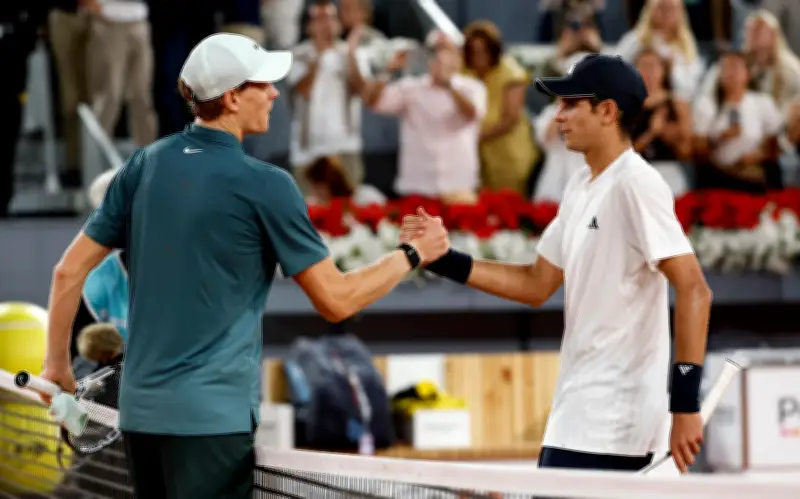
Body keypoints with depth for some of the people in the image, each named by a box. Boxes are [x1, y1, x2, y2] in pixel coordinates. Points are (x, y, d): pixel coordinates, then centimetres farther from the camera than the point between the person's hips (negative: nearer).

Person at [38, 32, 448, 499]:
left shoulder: (145, 165, 6)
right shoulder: (265, 185, -10)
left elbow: (69, 271, 7)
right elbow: (336, 300, -7)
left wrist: (57, 365, 19)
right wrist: (411, 255, 6)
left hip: (140, 409, 6)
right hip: (212, 415, -6)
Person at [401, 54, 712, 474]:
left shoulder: (636, 184, -14)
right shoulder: (580, 186, 14)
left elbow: (693, 291, -19)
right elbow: (536, 285, 20)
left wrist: (685, 405, -23)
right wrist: (444, 258, 11)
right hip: (578, 412, 9)